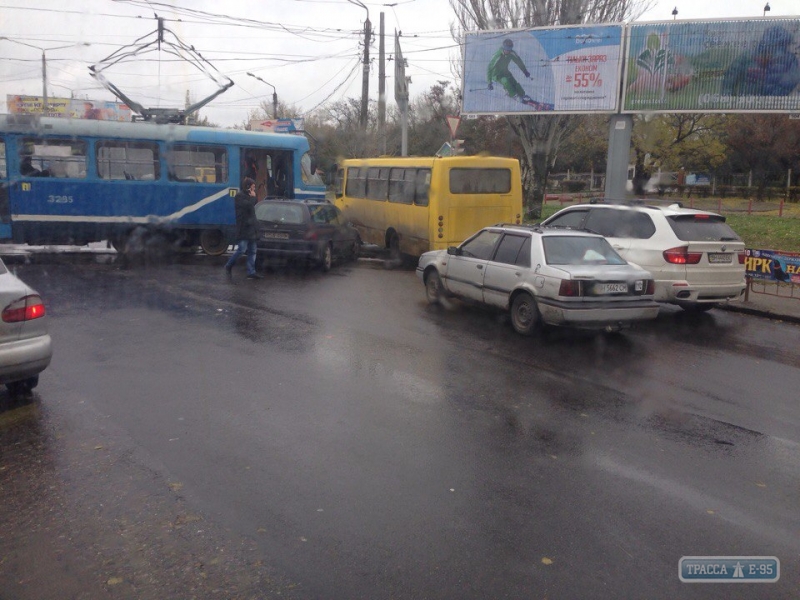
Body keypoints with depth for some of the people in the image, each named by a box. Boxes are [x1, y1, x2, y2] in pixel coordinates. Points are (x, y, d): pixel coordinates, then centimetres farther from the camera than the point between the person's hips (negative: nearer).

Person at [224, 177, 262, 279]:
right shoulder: (239, 196, -7)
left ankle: (251, 272, 4)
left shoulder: (247, 196, 20)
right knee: (242, 249, -10)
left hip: (251, 228, 9)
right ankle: (228, 266, 8)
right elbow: (249, 205, -21)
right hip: (243, 228, -9)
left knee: (252, 251, 4)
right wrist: (253, 197, -9)